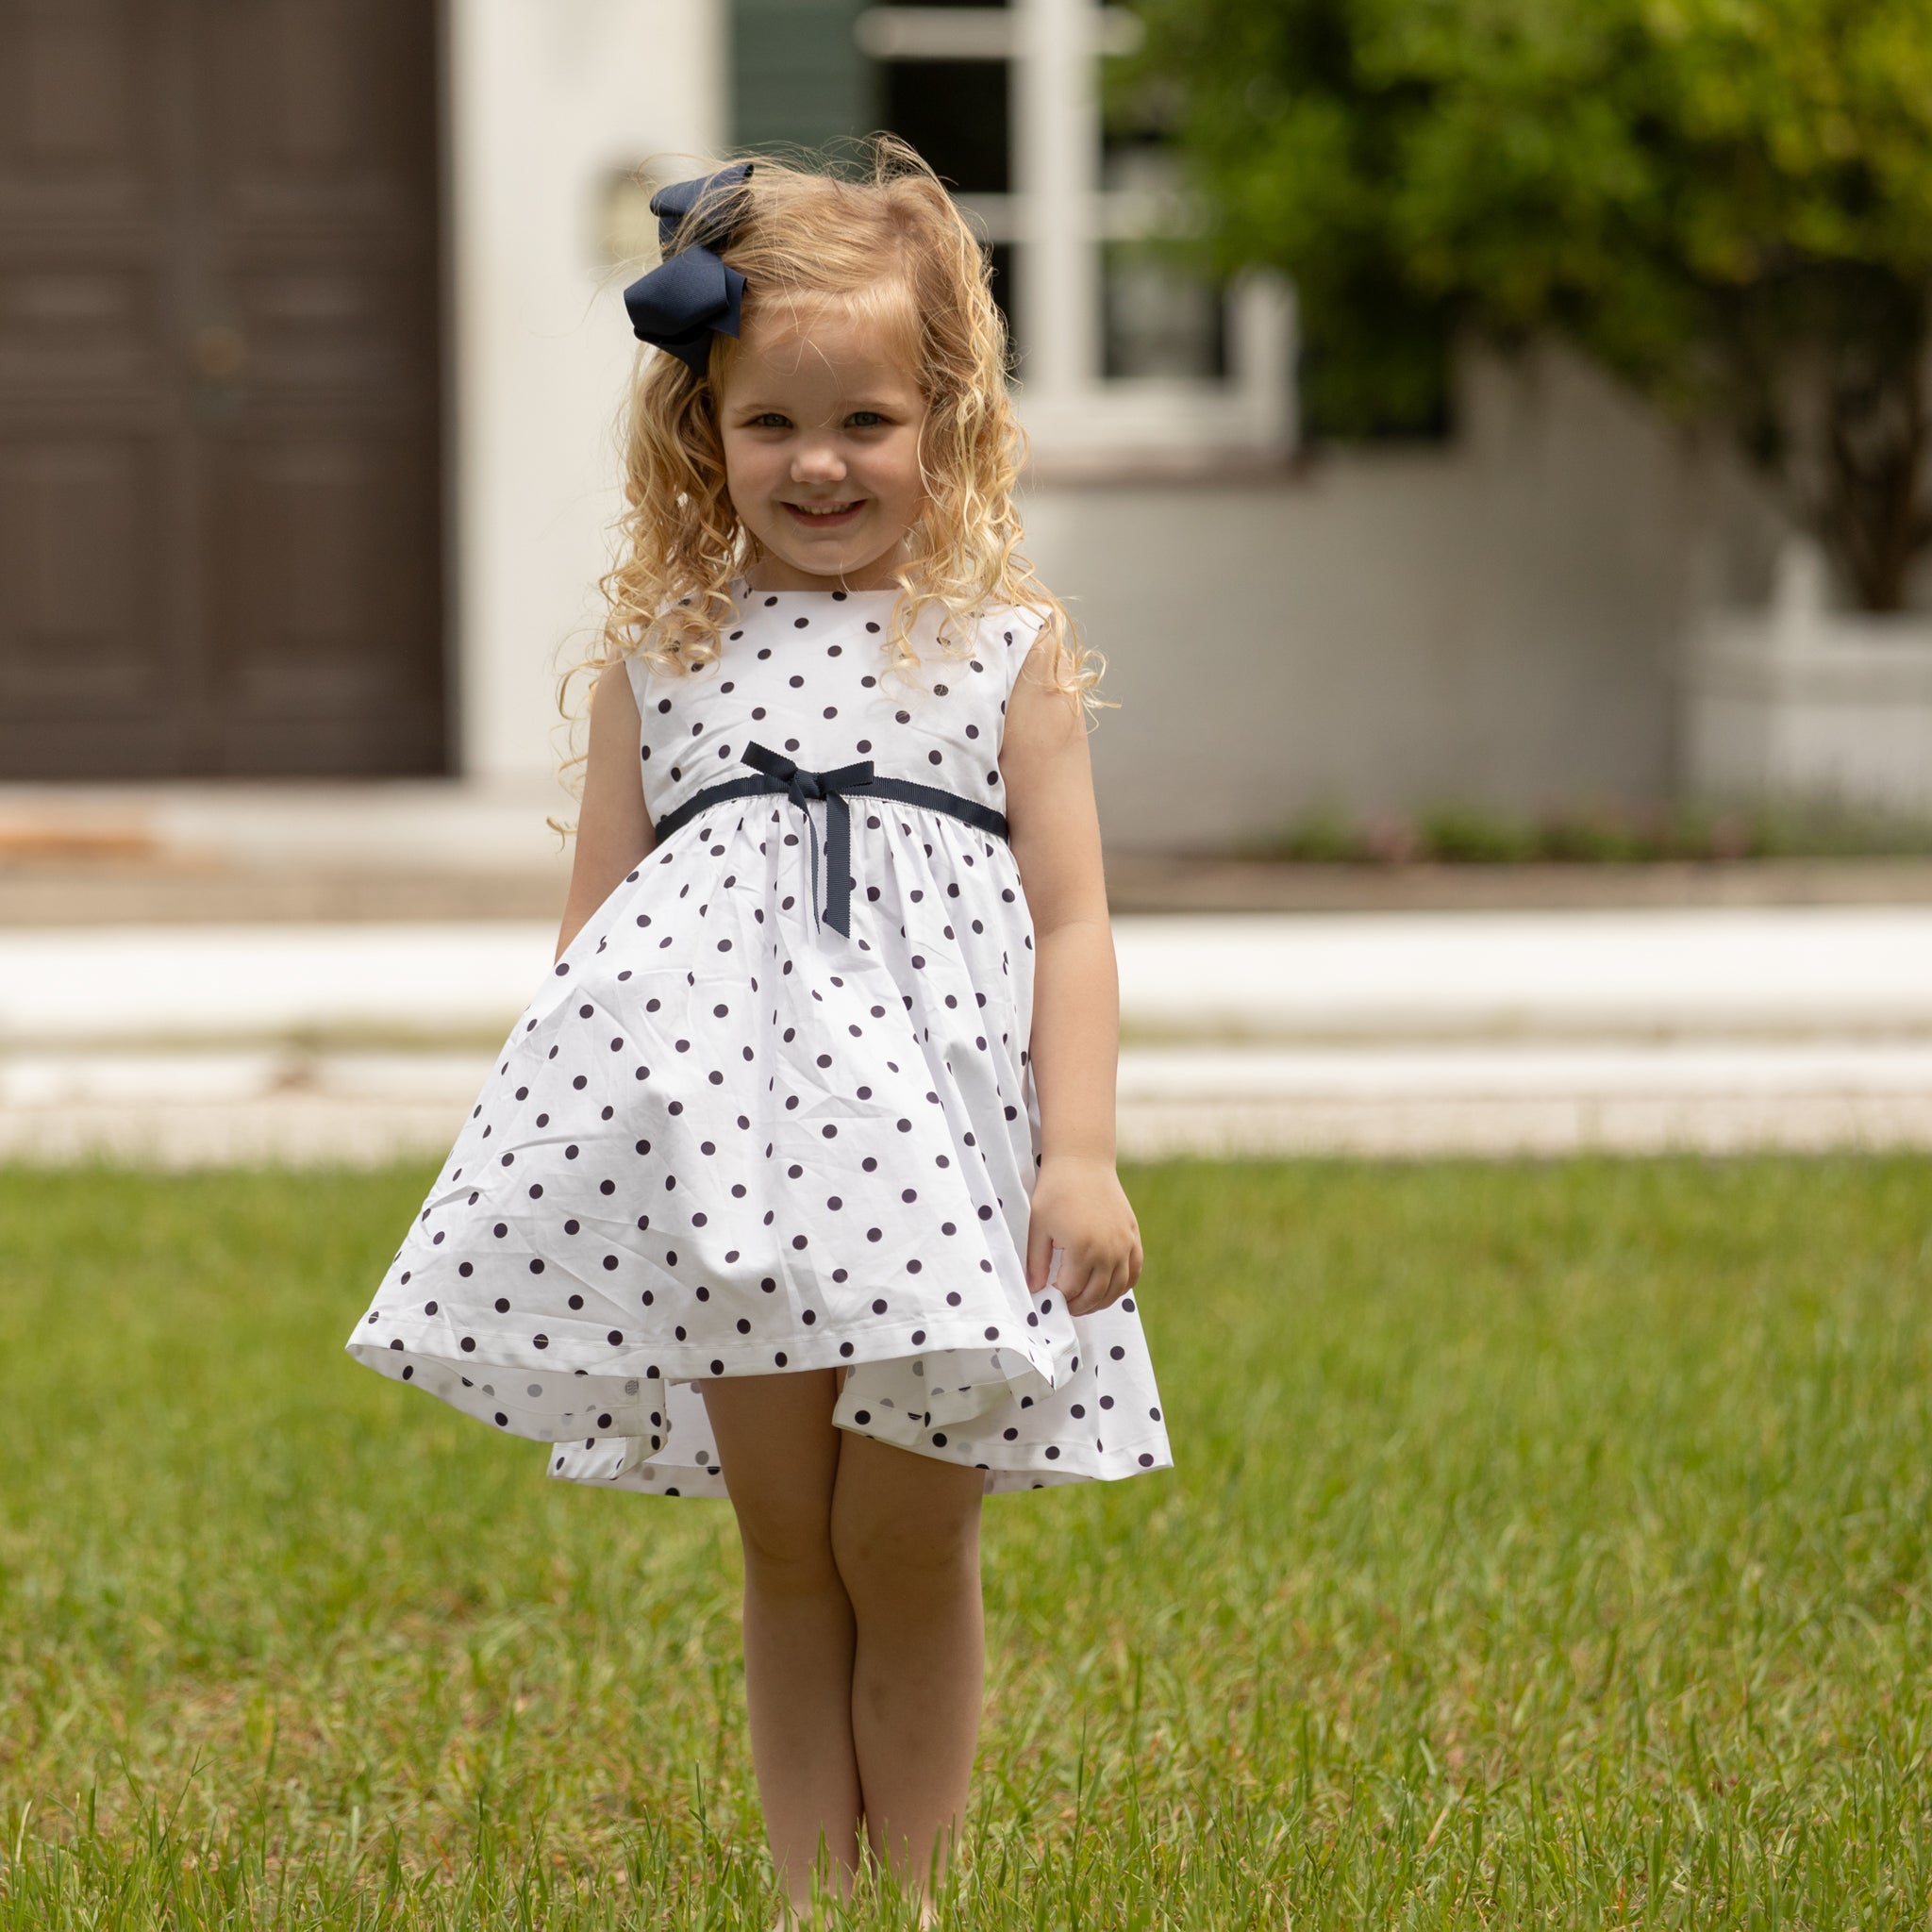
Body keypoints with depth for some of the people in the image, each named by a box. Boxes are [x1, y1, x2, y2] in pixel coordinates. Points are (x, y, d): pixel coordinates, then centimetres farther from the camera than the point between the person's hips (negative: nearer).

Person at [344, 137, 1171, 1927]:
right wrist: (565, 1133, 8)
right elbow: (595, 920, 15)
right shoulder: (662, 653, 12)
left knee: (905, 1547, 1)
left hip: (935, 1124, -1)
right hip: (725, 1125, 1)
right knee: (787, 1548, 5)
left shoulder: (1009, 645, 8)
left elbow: (1070, 921, 4)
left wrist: (1083, 1151, -6)